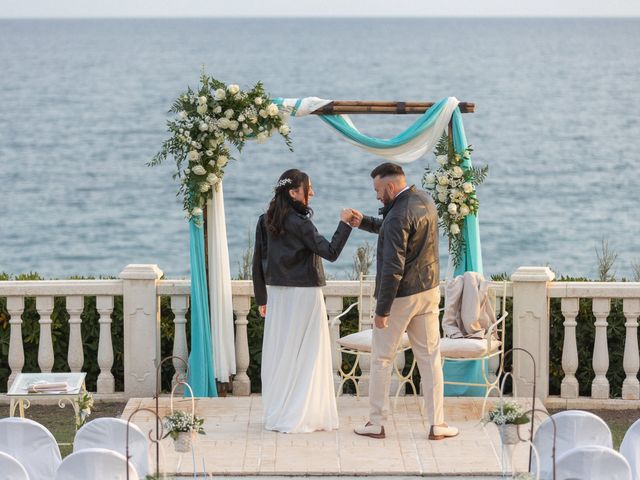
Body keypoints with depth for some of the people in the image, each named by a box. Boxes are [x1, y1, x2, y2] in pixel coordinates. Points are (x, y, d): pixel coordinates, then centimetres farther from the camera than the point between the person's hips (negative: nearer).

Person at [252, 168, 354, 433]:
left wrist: (262, 298, 15)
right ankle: (299, 417, 2)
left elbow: (258, 262, 9)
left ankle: (275, 415, 17)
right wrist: (344, 224, -10)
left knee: (278, 352, 11)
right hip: (303, 293, -7)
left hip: (276, 293, 7)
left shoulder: (266, 221, 5)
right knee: (304, 352, 0)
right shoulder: (299, 223, -16)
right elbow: (330, 252, -19)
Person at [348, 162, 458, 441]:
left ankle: (376, 423, 13)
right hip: (428, 291, 8)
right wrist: (364, 223, 15)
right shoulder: (424, 201, 5)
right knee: (430, 358, 9)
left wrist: (382, 310, -20)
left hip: (400, 296, -8)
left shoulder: (398, 217, -22)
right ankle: (437, 425, 9)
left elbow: (393, 269, -24)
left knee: (381, 360, 7)